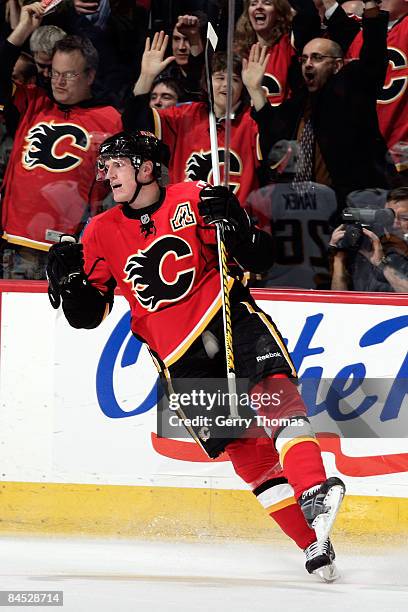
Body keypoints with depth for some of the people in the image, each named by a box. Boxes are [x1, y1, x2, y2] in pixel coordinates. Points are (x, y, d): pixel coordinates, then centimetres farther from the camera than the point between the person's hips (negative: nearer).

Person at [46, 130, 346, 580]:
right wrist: (69, 277, -10)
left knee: (273, 386, -30)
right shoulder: (102, 234, 6)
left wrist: (235, 225, -20)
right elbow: (87, 315, 8)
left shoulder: (194, 200, -3)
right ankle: (312, 542, -3)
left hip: (231, 318, -2)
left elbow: (259, 260, -1)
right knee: (244, 448, -3)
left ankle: (313, 490, -44)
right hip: (179, 355, 2)